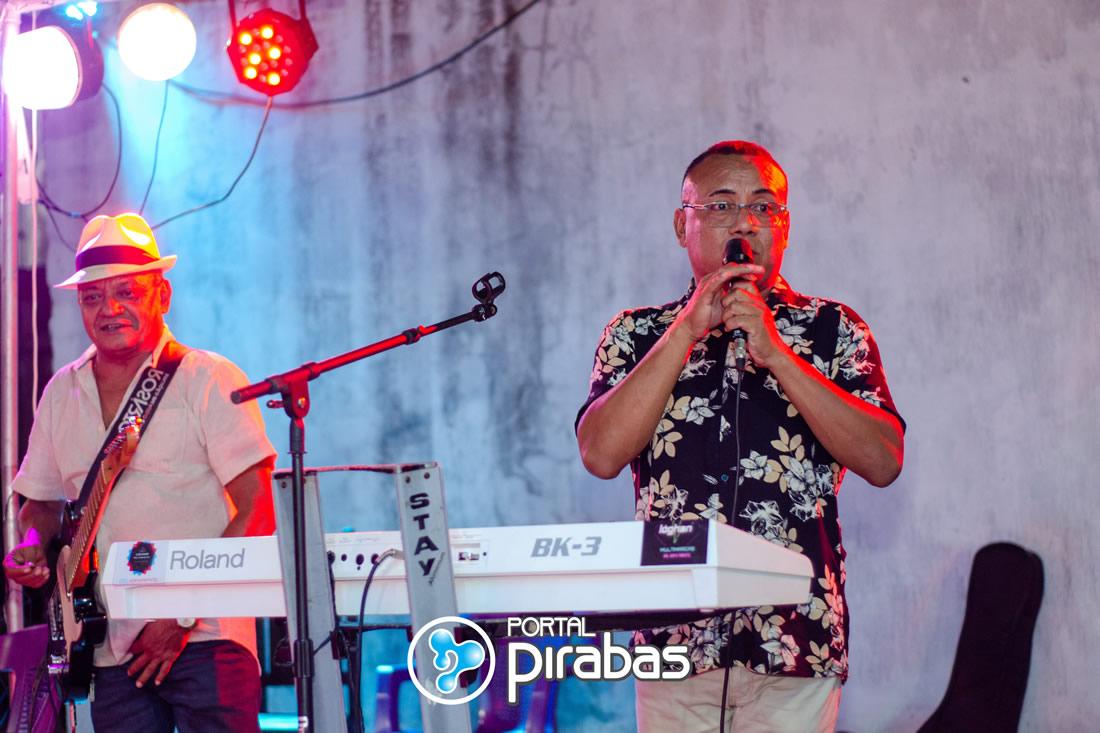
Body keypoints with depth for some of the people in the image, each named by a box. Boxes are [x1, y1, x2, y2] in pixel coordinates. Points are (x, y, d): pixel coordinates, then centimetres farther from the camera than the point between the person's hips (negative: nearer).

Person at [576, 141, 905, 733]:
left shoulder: (832, 330, 7)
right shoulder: (636, 335, 9)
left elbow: (883, 461, -6)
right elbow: (601, 454, -7)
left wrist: (776, 354, -13)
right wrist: (688, 330, -11)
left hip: (795, 642, -1)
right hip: (674, 641, 1)